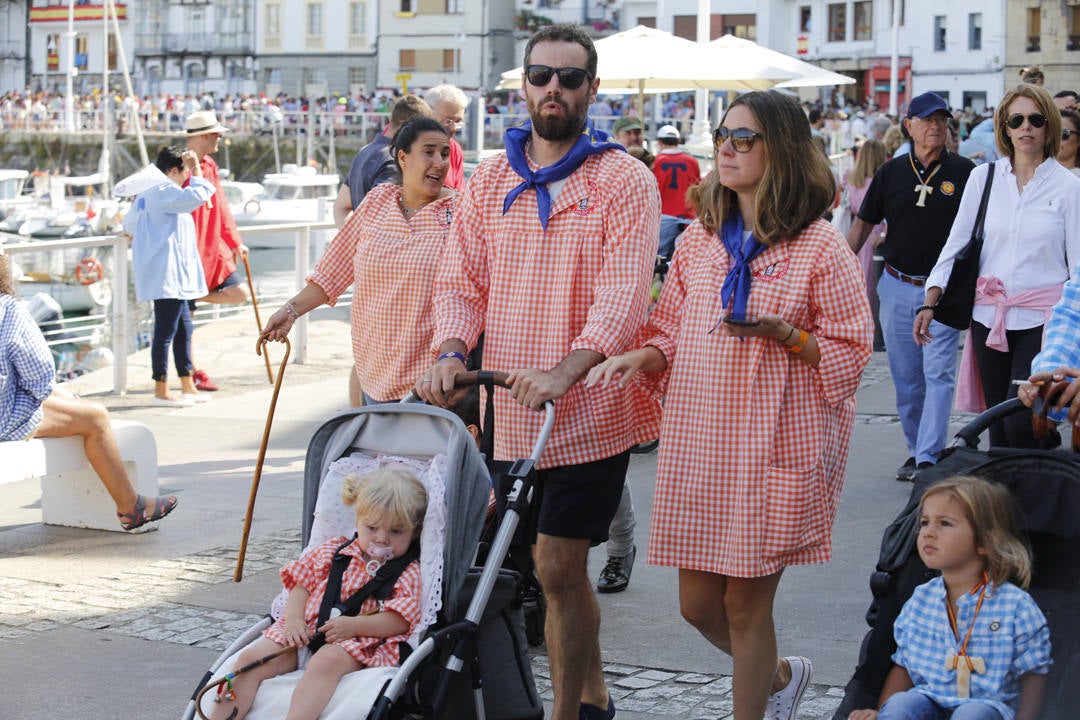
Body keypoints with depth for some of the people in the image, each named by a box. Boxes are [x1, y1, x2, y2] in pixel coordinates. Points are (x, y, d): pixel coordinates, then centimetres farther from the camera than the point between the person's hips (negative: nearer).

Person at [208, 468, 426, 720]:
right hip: (304, 632, 5)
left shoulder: (408, 572, 7)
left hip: (356, 642, -5)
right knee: (251, 658, -16)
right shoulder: (332, 551, 20)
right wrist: (294, 619, -2)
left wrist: (353, 625, -17)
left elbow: (401, 621, -5)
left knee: (326, 661, -38)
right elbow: (302, 581, 18)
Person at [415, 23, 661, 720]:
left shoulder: (625, 180, -5)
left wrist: (564, 372, -30)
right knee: (562, 567, 15)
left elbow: (624, 292, -16)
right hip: (512, 410, 5)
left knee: (557, 566, -7)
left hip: (590, 408, -5)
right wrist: (451, 353, -12)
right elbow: (461, 278, 8)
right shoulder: (491, 181, 10)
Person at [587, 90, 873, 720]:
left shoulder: (820, 246, -5)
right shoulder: (700, 239, 11)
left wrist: (785, 336, -19)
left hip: (776, 447, -5)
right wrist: (639, 358, -4)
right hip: (698, 442, 5)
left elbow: (853, 349, -4)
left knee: (746, 602, 2)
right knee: (698, 603, 10)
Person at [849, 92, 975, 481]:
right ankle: (915, 450, 21)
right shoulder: (891, 172, 6)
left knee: (938, 375, -9)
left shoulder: (963, 172, -1)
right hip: (897, 288, 3)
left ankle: (929, 458, -9)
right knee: (906, 377, 9)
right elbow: (863, 223, 13)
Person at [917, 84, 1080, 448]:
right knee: (998, 426, 8)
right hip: (989, 316, 3)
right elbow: (957, 241, 9)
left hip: (1042, 319, -3)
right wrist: (930, 302, 0)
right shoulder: (984, 177, 7)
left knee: (1020, 423, -15)